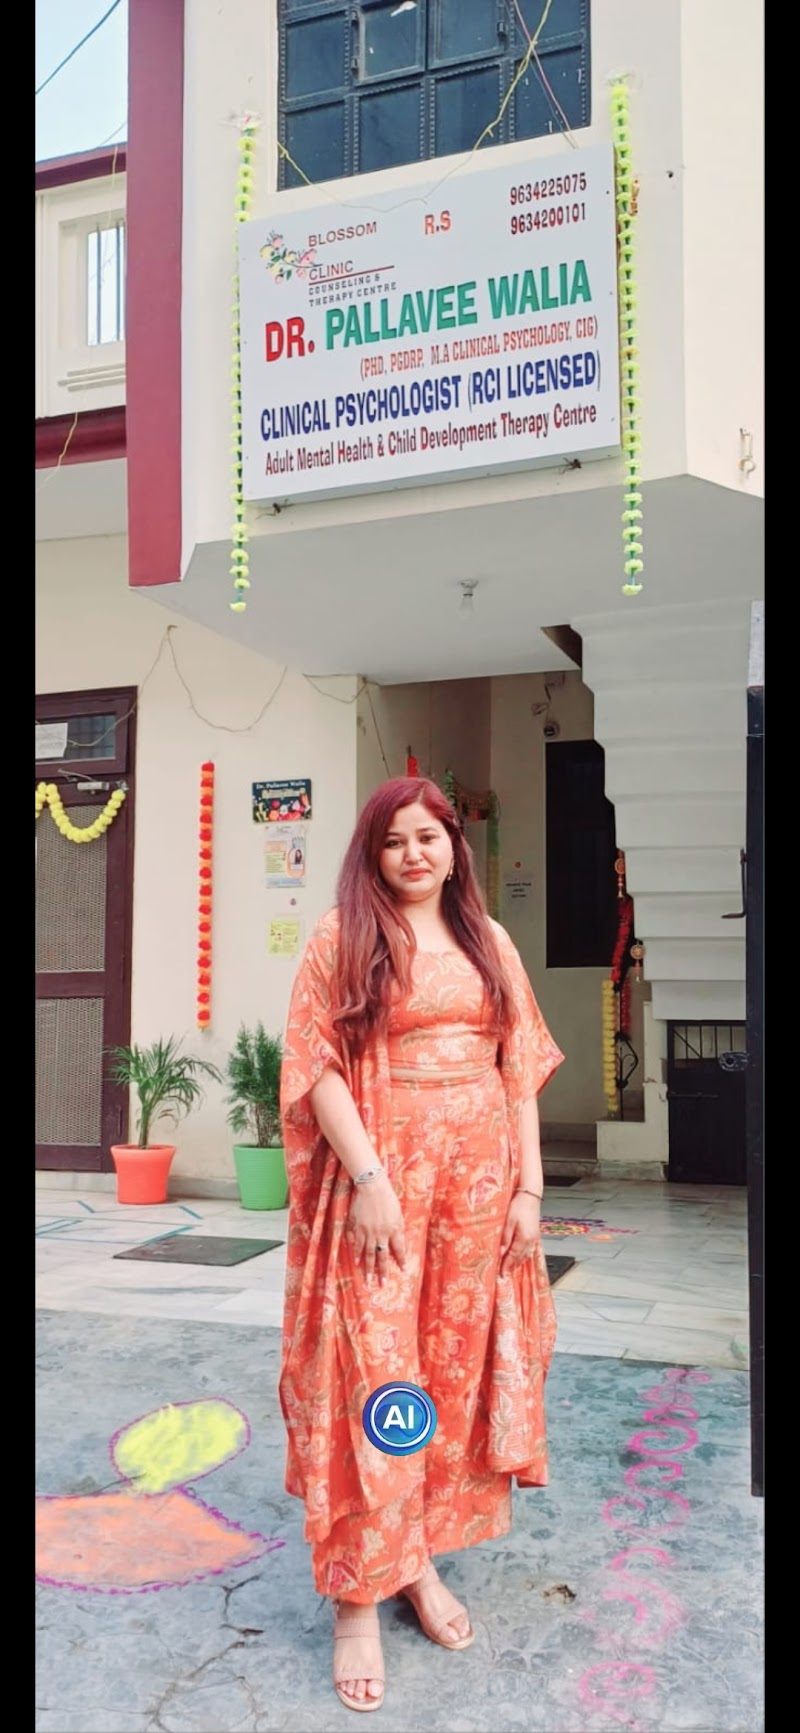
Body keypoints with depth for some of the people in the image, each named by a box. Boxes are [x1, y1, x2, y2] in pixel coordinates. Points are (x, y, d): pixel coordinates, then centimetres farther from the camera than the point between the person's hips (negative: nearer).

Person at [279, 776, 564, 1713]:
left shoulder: (489, 941, 11)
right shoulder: (343, 935, 0)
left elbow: (521, 1067, 9)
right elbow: (317, 1065, -7)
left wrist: (529, 1184, 2)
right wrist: (369, 1177, -16)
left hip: (479, 1181, 4)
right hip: (380, 1178, -4)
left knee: (459, 1369, 10)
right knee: (370, 1377, -2)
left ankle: (421, 1558, 26)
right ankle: (357, 1598, 9)